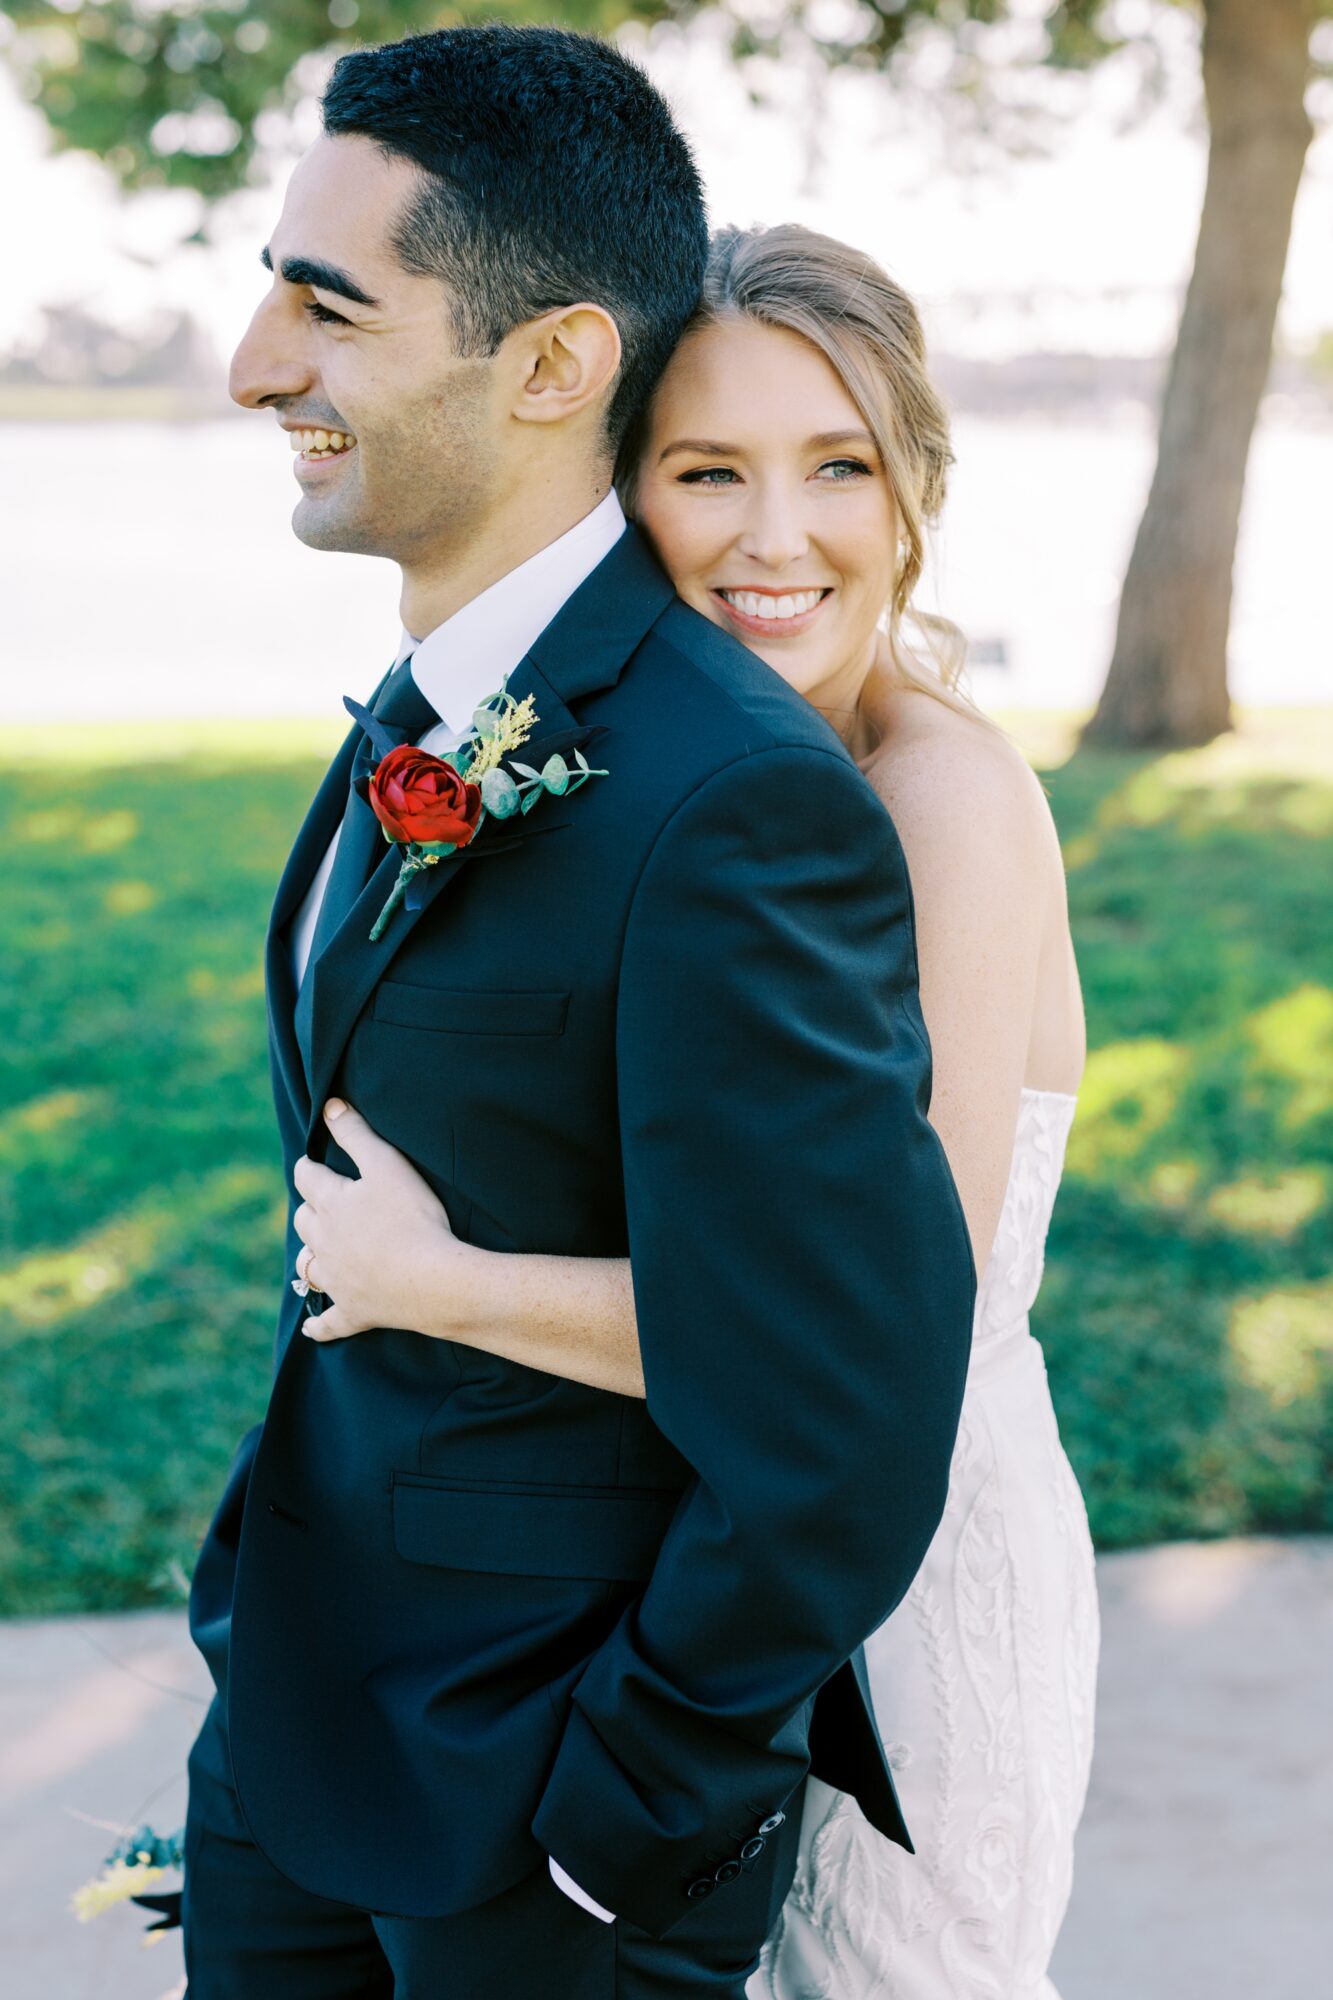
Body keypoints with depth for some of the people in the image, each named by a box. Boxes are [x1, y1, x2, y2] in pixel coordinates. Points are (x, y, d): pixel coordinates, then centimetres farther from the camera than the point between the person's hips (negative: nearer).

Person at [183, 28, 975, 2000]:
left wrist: (611, 1818, -15)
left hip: (537, 1820, -7)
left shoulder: (736, 803, -27)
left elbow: (834, 1447, -26)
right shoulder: (430, 718, 2)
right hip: (298, 1695, 8)